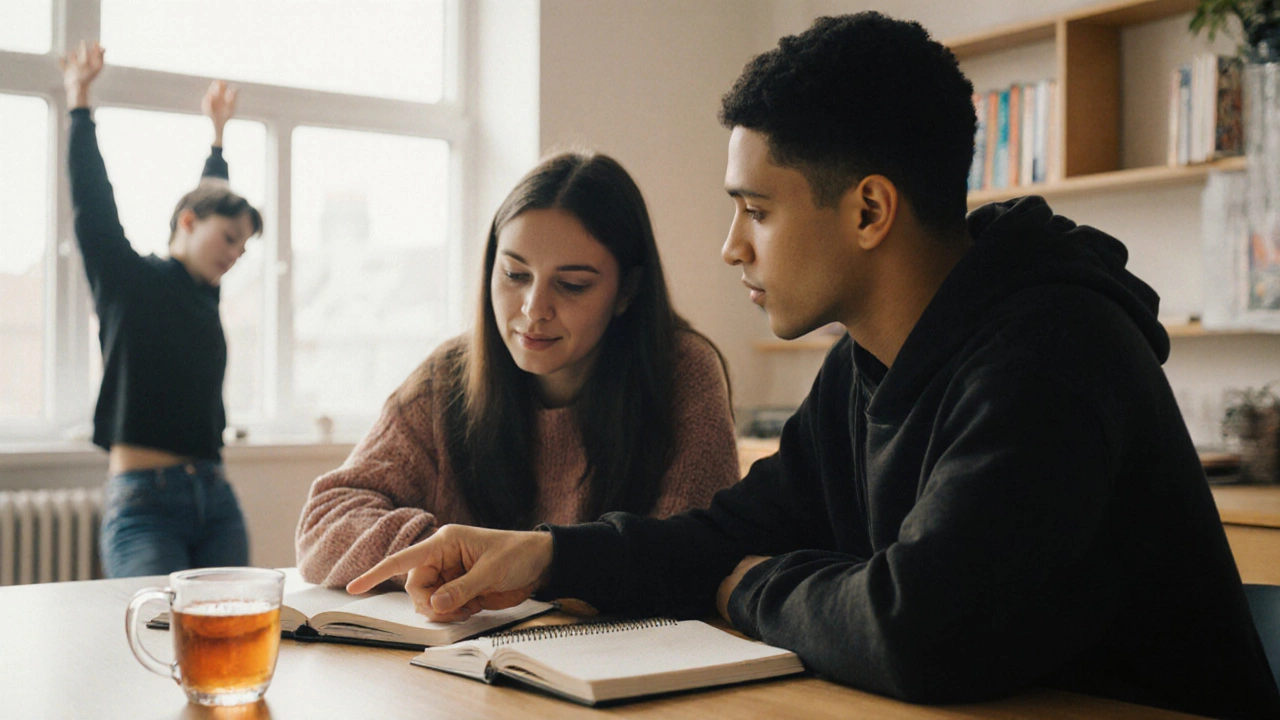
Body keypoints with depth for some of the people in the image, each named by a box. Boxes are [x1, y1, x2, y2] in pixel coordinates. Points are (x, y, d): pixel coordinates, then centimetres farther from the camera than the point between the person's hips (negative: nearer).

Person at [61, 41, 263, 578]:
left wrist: (218, 130, 40)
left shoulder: (203, 293, 16)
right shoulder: (130, 282, 2)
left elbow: (214, 193, 30)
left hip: (215, 499, 6)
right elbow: (91, 201, -3)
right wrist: (79, 98, 0)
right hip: (143, 500, -6)